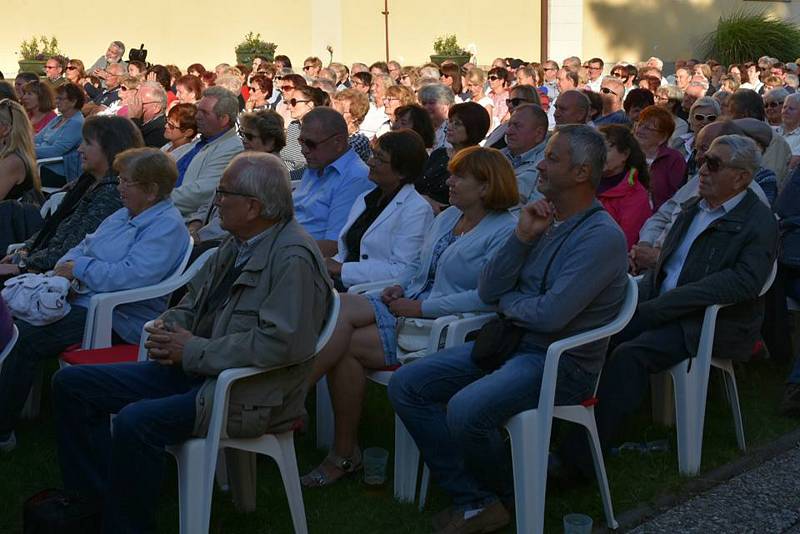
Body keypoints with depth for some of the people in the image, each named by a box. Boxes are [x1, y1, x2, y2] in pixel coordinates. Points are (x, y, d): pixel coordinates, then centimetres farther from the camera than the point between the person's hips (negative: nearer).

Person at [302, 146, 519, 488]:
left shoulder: (504, 232, -10)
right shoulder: (448, 217, 17)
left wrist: (421, 307, -19)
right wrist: (400, 287, 3)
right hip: (409, 304, 8)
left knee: (345, 345, -20)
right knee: (339, 308, -19)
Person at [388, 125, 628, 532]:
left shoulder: (602, 236, -14)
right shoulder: (542, 220, 11)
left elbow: (551, 314, -24)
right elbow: (487, 292, 5)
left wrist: (507, 301, -3)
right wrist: (521, 236, -8)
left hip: (561, 361, -8)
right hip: (509, 343, 9)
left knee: (466, 410, -31)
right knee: (406, 385, -4)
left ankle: (509, 492, 0)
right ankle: (472, 501, -5)